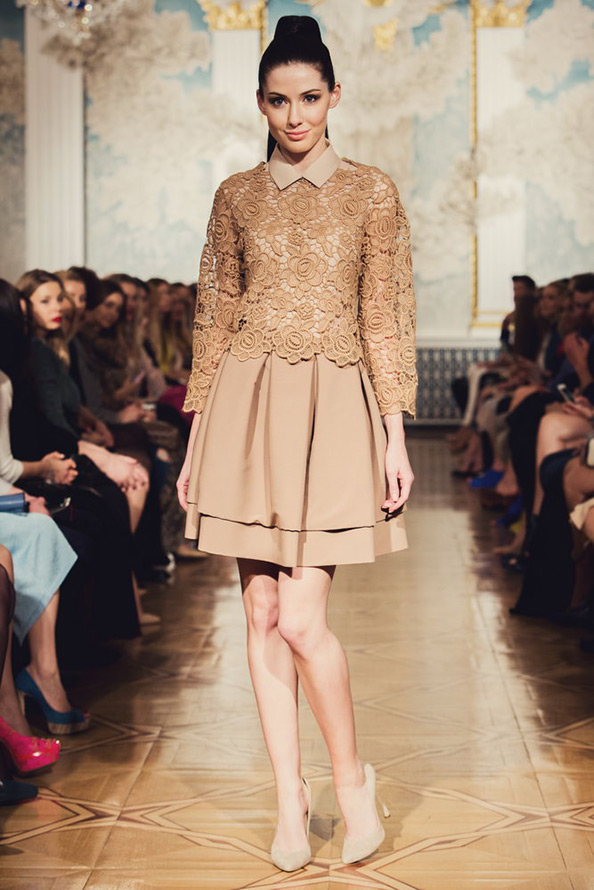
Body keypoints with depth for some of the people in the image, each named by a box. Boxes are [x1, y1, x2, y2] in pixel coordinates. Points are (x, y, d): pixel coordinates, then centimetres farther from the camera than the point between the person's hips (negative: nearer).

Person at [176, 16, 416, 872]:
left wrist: (396, 435, -4)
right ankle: (288, 796, 16)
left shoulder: (372, 192, 3)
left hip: (335, 407, -3)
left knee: (302, 617, -10)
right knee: (262, 613, 4)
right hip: (249, 406, 3)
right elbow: (214, 320, 10)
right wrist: (197, 436, 7)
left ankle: (350, 775, 13)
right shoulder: (236, 197, 9)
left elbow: (385, 320, 2)